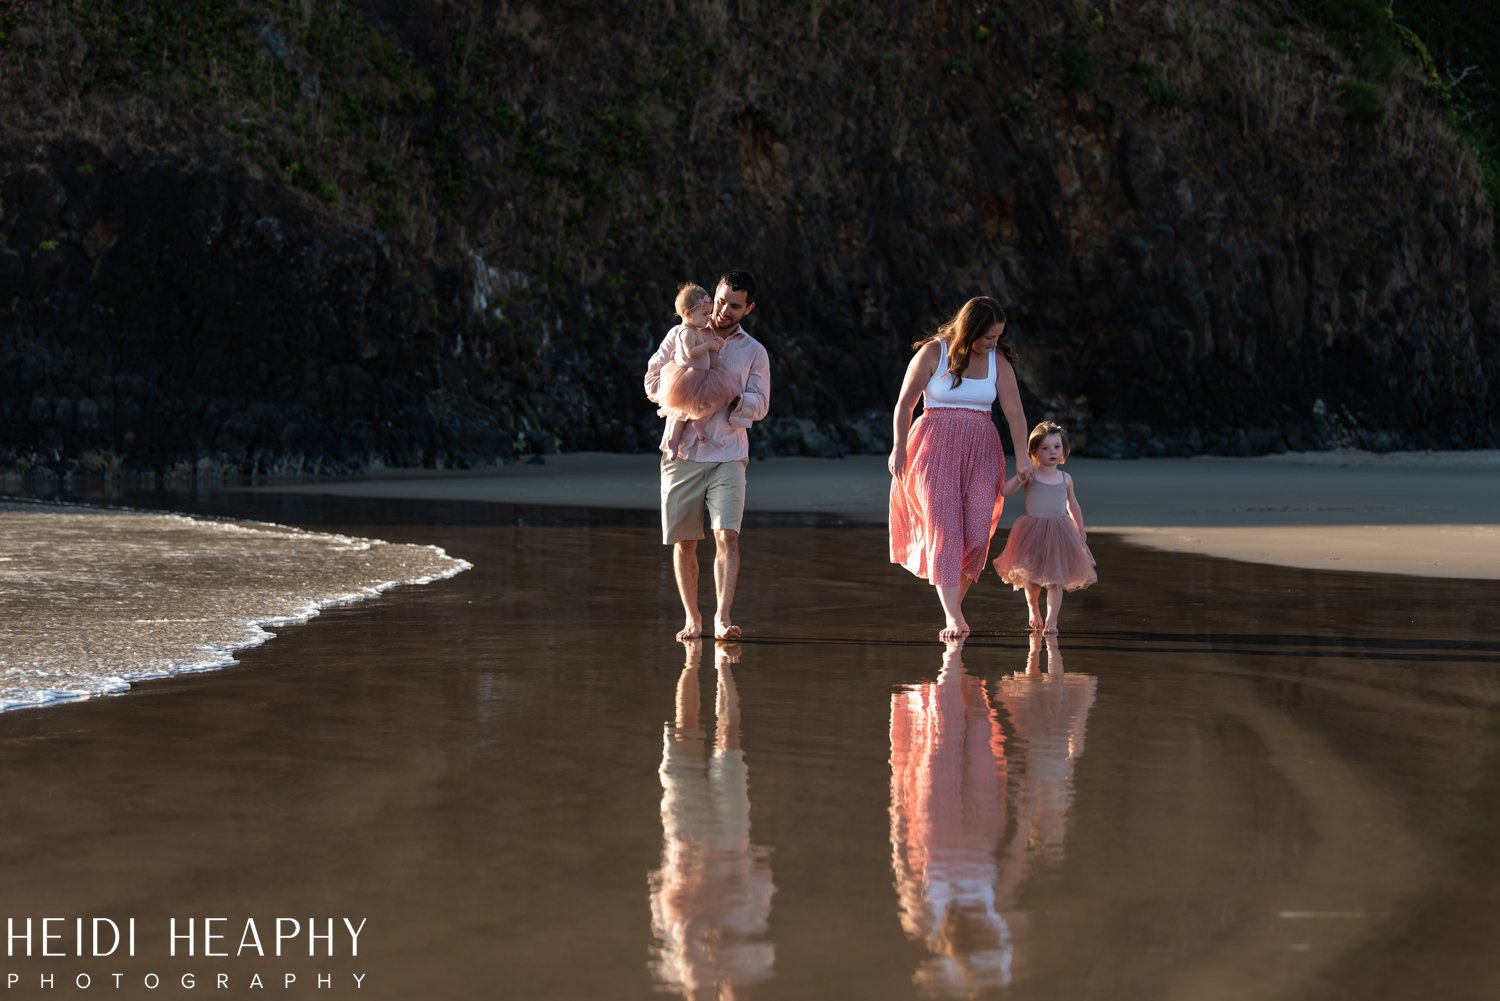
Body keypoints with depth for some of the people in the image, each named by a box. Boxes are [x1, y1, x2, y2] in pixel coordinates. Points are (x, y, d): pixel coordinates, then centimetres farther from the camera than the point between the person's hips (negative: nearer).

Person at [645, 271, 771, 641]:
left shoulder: (754, 352, 11)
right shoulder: (681, 336, 9)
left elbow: (759, 404, 7)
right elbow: (653, 381, 10)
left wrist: (733, 398, -13)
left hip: (727, 454, -1)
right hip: (682, 450, 1)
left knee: (727, 535, -16)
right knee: (684, 541, 2)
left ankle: (723, 617, -20)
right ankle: (692, 618, 13)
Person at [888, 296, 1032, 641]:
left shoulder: (998, 361, 4)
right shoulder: (933, 353, -3)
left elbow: (1014, 412, 0)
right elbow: (905, 404, 4)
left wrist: (1022, 457, -7)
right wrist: (899, 450, 5)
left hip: (980, 451, 3)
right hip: (935, 447, -3)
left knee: (977, 533, -7)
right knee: (944, 526, -14)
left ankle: (954, 605, 9)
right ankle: (953, 617, -21)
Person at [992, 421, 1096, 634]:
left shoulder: (1065, 479, 4)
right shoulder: (1030, 475, -5)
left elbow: (1073, 507, 16)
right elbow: (1004, 491, -14)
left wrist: (1081, 531, 21)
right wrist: (1020, 479, -30)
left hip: (1060, 532, 1)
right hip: (1034, 533, -1)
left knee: (1056, 580, -4)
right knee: (1032, 579, 13)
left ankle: (1051, 621, -3)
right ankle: (1033, 611, 38)